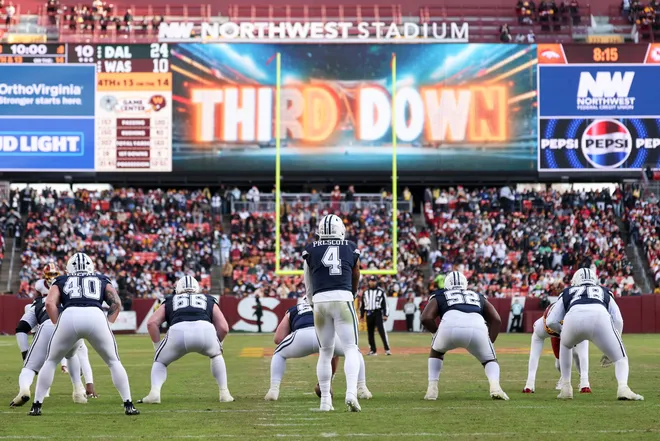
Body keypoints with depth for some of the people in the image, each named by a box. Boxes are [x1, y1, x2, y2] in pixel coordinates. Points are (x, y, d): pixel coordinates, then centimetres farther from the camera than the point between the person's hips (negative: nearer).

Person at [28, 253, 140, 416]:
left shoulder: (62, 281, 30)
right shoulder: (101, 280, 32)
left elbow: (50, 303, 13)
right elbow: (116, 303, 17)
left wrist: (59, 325, 17)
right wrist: (107, 325, 19)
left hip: (69, 316, 0)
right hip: (96, 316, 0)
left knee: (51, 361, 20)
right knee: (113, 362, 18)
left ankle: (36, 405, 16)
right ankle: (128, 405, 10)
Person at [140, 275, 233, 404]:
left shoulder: (169, 302, 34)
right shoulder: (209, 301, 35)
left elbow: (152, 323, 19)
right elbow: (224, 327, 24)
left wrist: (158, 347, 28)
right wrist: (216, 345, 40)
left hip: (178, 331, -1)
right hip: (205, 329, 1)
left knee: (160, 362, 26)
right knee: (216, 355, 34)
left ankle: (154, 392, 1)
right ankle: (224, 393, 24)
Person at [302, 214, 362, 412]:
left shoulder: (310, 250, 11)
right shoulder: (351, 248, 12)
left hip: (320, 300, 1)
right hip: (343, 298, -1)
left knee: (325, 352, 12)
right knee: (351, 349, 1)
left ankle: (325, 400, 16)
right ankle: (351, 392, -19)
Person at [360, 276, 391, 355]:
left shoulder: (381, 292, 3)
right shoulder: (365, 293, 13)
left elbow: (385, 304, 0)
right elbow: (362, 305, 16)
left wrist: (385, 315, -8)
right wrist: (362, 315, 11)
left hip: (378, 313, -4)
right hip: (369, 314, 4)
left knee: (382, 331, -14)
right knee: (370, 332, 5)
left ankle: (387, 349, -17)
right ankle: (373, 350, 12)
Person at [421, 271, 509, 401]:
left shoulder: (440, 297, 33)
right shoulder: (479, 297, 39)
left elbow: (426, 318, 15)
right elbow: (496, 320, 25)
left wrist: (437, 333, 31)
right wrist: (489, 342, 29)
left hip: (450, 326, 0)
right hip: (477, 327, 1)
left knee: (436, 351, 33)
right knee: (490, 359, 25)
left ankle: (432, 389, 19)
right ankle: (495, 386, -4)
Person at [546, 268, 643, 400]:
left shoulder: (568, 293, 38)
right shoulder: (604, 292, 39)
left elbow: (551, 322, 29)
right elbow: (618, 321, 25)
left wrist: (563, 330, 50)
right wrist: (610, 349, 33)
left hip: (573, 319, 1)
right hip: (600, 317, -1)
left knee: (565, 345, 35)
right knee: (620, 358, 16)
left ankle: (566, 388, 28)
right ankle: (623, 387, -14)